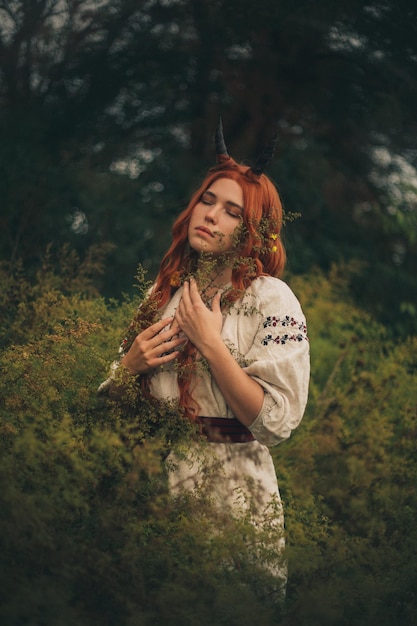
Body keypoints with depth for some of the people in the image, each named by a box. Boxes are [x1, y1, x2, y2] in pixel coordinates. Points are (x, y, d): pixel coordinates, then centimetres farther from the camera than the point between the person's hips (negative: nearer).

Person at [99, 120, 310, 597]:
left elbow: (277, 422, -18)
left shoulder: (271, 299, -8)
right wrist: (131, 364, -5)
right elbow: (115, 399, 16)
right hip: (154, 480, 5)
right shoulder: (165, 293, 8)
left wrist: (211, 344, -18)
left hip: (231, 492, -5)